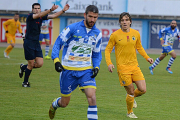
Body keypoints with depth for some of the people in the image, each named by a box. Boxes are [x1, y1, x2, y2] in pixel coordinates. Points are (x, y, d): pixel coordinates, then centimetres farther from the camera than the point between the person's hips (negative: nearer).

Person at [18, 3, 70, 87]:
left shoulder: (42, 17, 9)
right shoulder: (30, 16, -10)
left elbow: (53, 16, 4)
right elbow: (39, 15, -29)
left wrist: (63, 10, -9)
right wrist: (51, 10, -41)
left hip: (37, 43, 6)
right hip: (29, 43, -6)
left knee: (40, 64, -3)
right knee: (31, 64, -3)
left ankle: (23, 67, 23)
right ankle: (25, 82, 17)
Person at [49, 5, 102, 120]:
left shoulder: (97, 34, 6)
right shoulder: (72, 28, -8)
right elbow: (58, 43, -4)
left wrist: (96, 67, 1)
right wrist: (56, 60, -18)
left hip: (86, 71, 2)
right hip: (68, 70, -2)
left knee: (92, 97, -20)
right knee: (64, 103, 9)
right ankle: (54, 104, 46)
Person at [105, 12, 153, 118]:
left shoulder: (136, 33, 4)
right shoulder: (115, 35, -6)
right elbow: (108, 50, 2)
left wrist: (147, 57, 6)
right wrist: (109, 63, -11)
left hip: (135, 66, 4)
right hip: (123, 67, -4)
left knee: (143, 90, -6)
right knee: (131, 91, -4)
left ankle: (132, 97, 28)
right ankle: (130, 112, 21)